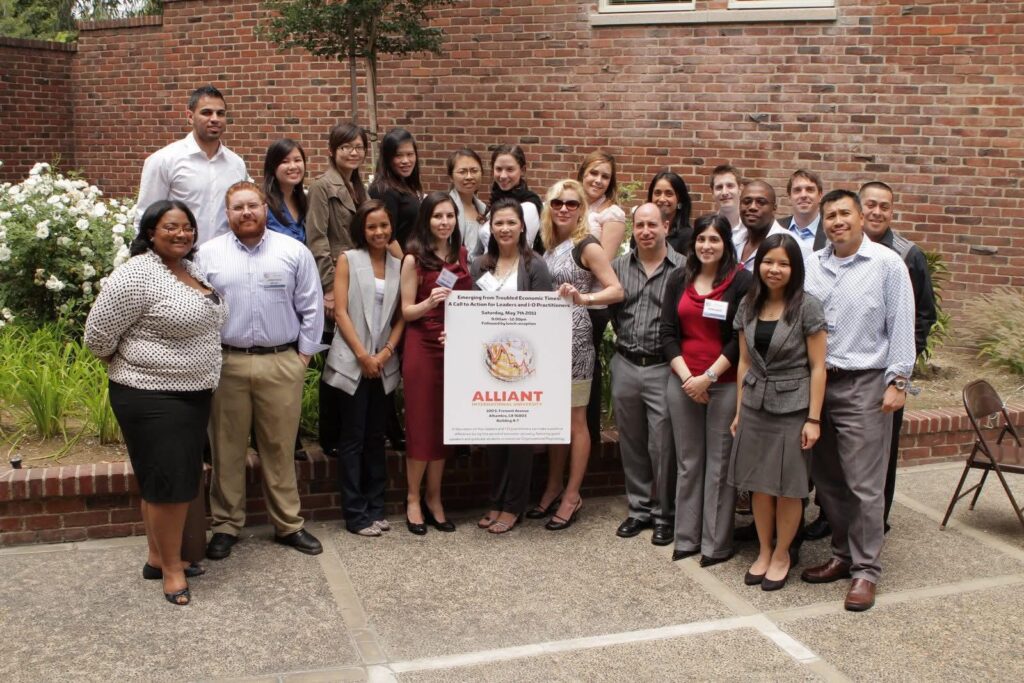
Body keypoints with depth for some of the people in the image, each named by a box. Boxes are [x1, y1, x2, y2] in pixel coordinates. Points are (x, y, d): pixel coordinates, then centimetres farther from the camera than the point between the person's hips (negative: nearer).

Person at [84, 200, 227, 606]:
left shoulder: (191, 271, 9)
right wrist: (132, 367, -1)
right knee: (167, 482, -1)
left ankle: (158, 557, 30)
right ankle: (171, 567, 13)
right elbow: (97, 335, -15)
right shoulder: (136, 275, -17)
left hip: (192, 395, 8)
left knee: (179, 481, 16)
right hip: (152, 398, -8)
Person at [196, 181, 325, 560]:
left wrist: (304, 352, 2)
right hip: (225, 364, 0)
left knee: (280, 448, 9)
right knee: (227, 448, 8)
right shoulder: (208, 254, 4)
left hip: (282, 364, 0)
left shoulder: (294, 251, 3)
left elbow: (311, 307, 6)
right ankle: (226, 525, 21)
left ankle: (288, 524, 20)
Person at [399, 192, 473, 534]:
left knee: (445, 423, 8)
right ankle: (413, 499, 13)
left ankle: (434, 498, 19)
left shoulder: (461, 254, 9)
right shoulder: (414, 259, -5)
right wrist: (429, 303, -24)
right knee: (421, 422, 0)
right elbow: (406, 312, -5)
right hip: (423, 347, -4)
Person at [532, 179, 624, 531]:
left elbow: (616, 291, -13)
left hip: (574, 340, -7)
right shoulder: (549, 245, 12)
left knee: (574, 420, 2)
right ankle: (553, 488, 25)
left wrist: (582, 298, -28)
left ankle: (572, 496, 11)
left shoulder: (587, 245, -8)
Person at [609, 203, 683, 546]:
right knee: (631, 443, 13)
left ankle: (665, 515, 16)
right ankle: (639, 508, 27)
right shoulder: (618, 266, 8)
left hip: (663, 368, -4)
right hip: (625, 365, 4)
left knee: (663, 444, 1)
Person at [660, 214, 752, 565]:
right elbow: (667, 333, 6)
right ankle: (686, 538, 19)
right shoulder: (678, 279, 8)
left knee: (720, 464, 1)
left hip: (726, 384, -4)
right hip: (682, 382, 4)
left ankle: (716, 543, 11)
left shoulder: (741, 280, -4)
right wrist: (686, 376, -6)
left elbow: (742, 338, -8)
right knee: (687, 462, 10)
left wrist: (709, 377, -11)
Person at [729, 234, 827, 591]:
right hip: (755, 405, 4)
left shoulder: (807, 307, -9)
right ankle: (764, 551, 27)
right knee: (758, 484, 10)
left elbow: (817, 367, -8)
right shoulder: (748, 305, 5)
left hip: (792, 406, -4)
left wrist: (813, 418, -11)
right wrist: (739, 410, 11)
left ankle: (782, 554, 23)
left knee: (788, 487, 5)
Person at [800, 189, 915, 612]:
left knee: (864, 485, -3)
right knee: (826, 480, 12)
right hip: (817, 383, 5)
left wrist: (897, 380, -9)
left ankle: (865, 570, 7)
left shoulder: (887, 264, -4)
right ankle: (842, 555, 26)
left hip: (864, 387, -5)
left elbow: (901, 326, -5)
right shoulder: (811, 265, 9)